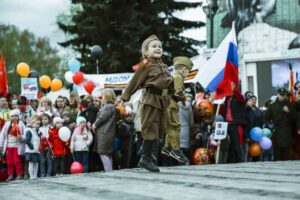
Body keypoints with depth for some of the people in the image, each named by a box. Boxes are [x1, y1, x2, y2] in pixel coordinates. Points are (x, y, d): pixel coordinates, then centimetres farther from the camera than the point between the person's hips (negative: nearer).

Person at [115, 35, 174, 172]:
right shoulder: (146, 66, -5)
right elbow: (134, 82, -5)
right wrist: (124, 98, -7)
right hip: (150, 100, -8)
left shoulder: (163, 66, 16)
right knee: (150, 129, -8)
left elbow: (169, 82, 24)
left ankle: (146, 158, 17)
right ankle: (146, 158, -2)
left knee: (158, 130, 9)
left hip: (162, 101, 8)